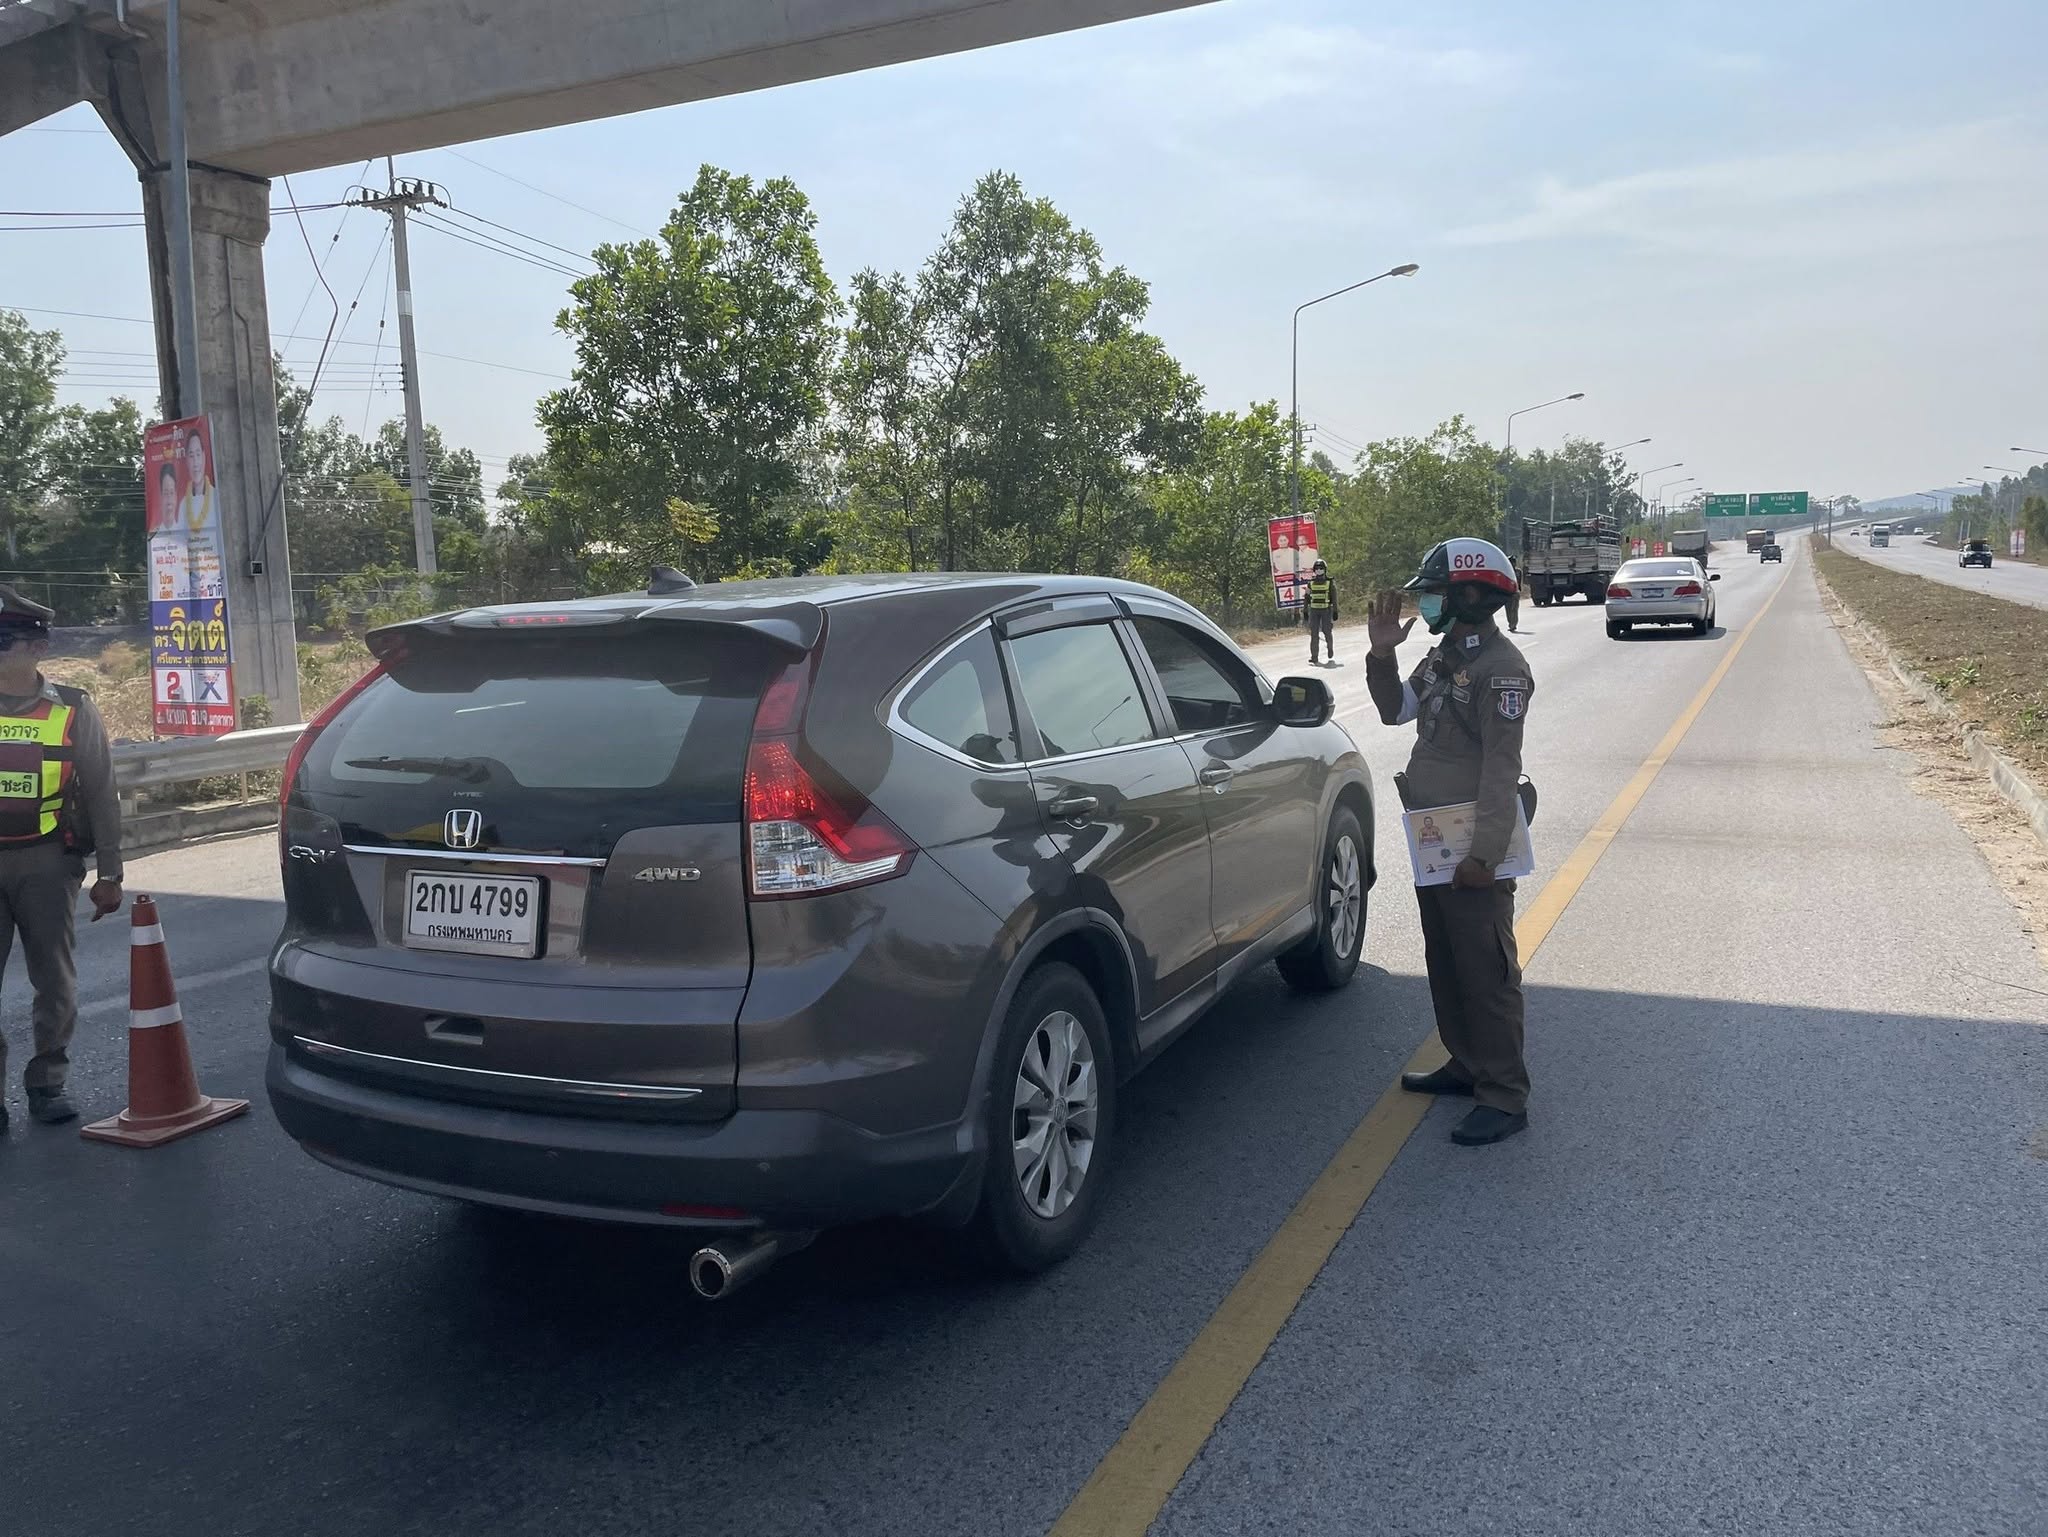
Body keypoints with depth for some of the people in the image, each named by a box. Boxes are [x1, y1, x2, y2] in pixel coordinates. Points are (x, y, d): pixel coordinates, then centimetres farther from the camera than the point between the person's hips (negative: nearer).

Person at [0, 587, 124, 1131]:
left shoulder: (73, 711, 1)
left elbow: (101, 797, 4)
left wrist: (109, 875, 3)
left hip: (47, 863, -1)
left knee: (55, 980, 6)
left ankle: (47, 1081, 20)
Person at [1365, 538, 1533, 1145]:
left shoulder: (1499, 667, -19)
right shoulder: (1443, 656, 11)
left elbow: (1502, 769, -22)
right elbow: (1396, 710, 17)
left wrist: (1485, 853, -24)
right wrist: (1382, 655, 1)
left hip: (1474, 850, -10)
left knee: (1486, 971, -4)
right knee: (1446, 963, 19)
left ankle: (1504, 1097, 4)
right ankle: (1466, 1065, 34)